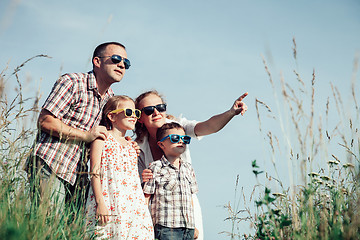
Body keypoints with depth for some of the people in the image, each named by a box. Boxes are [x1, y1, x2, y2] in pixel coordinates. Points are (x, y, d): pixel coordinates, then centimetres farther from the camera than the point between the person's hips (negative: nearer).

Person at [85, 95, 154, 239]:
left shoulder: (131, 146, 21)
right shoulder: (102, 138, 2)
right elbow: (95, 173, -6)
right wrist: (100, 202, -15)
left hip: (133, 204, 6)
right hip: (108, 204, -6)